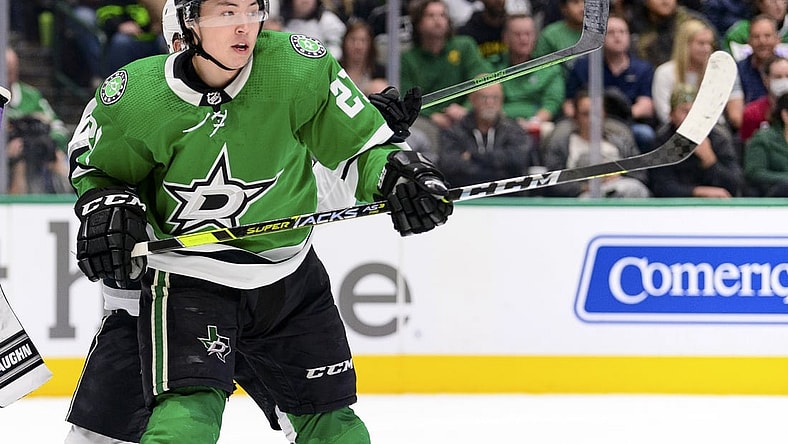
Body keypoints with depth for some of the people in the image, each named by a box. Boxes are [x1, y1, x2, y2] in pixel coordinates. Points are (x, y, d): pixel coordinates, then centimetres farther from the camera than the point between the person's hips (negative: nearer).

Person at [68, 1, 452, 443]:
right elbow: (92, 162, 4)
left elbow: (360, 146, -4)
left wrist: (398, 171, -24)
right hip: (187, 275, -3)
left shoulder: (301, 67, -15)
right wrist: (104, 205, -16)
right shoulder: (138, 96, -16)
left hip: (289, 274, 3)